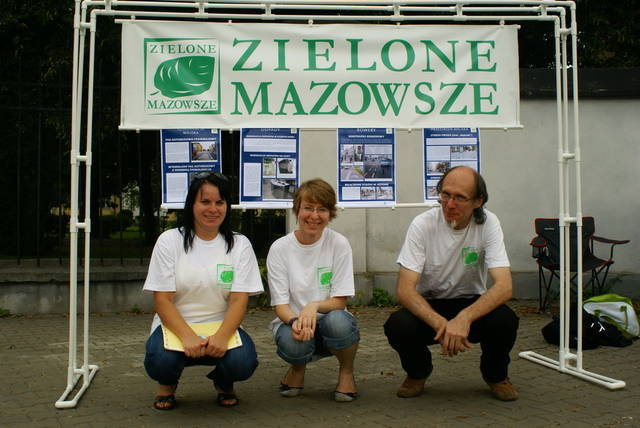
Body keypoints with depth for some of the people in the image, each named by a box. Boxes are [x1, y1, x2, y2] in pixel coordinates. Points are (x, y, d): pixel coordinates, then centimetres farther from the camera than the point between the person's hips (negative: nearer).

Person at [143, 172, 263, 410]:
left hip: (222, 327, 1)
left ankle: (222, 382, 11)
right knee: (161, 361, -33)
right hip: (175, 325, -1)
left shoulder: (239, 245, 2)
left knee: (243, 362, -30)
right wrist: (187, 336, -26)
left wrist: (221, 336, -27)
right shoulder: (169, 241, -2)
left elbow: (239, 301, -6)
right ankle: (168, 383, 9)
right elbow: (162, 301, -8)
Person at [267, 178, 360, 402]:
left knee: (337, 321, -36)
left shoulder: (339, 244, -7)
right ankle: (298, 368, 6)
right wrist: (295, 321, -30)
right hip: (293, 320, 0)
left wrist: (314, 306, -31)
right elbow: (280, 304, -7)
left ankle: (346, 373, -1)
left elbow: (340, 300, -9)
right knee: (291, 342, -35)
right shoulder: (279, 248, -5)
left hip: (328, 320, 0)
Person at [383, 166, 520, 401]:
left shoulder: (488, 223, -15)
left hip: (472, 304, 1)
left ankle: (496, 374, 5)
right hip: (427, 306, -1)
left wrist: (464, 318, -41)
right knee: (397, 326, -32)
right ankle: (417, 372, 5)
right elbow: (404, 289, -22)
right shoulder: (423, 225, -17)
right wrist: (441, 324, -39)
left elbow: (504, 286, -24)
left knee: (505, 320, -31)